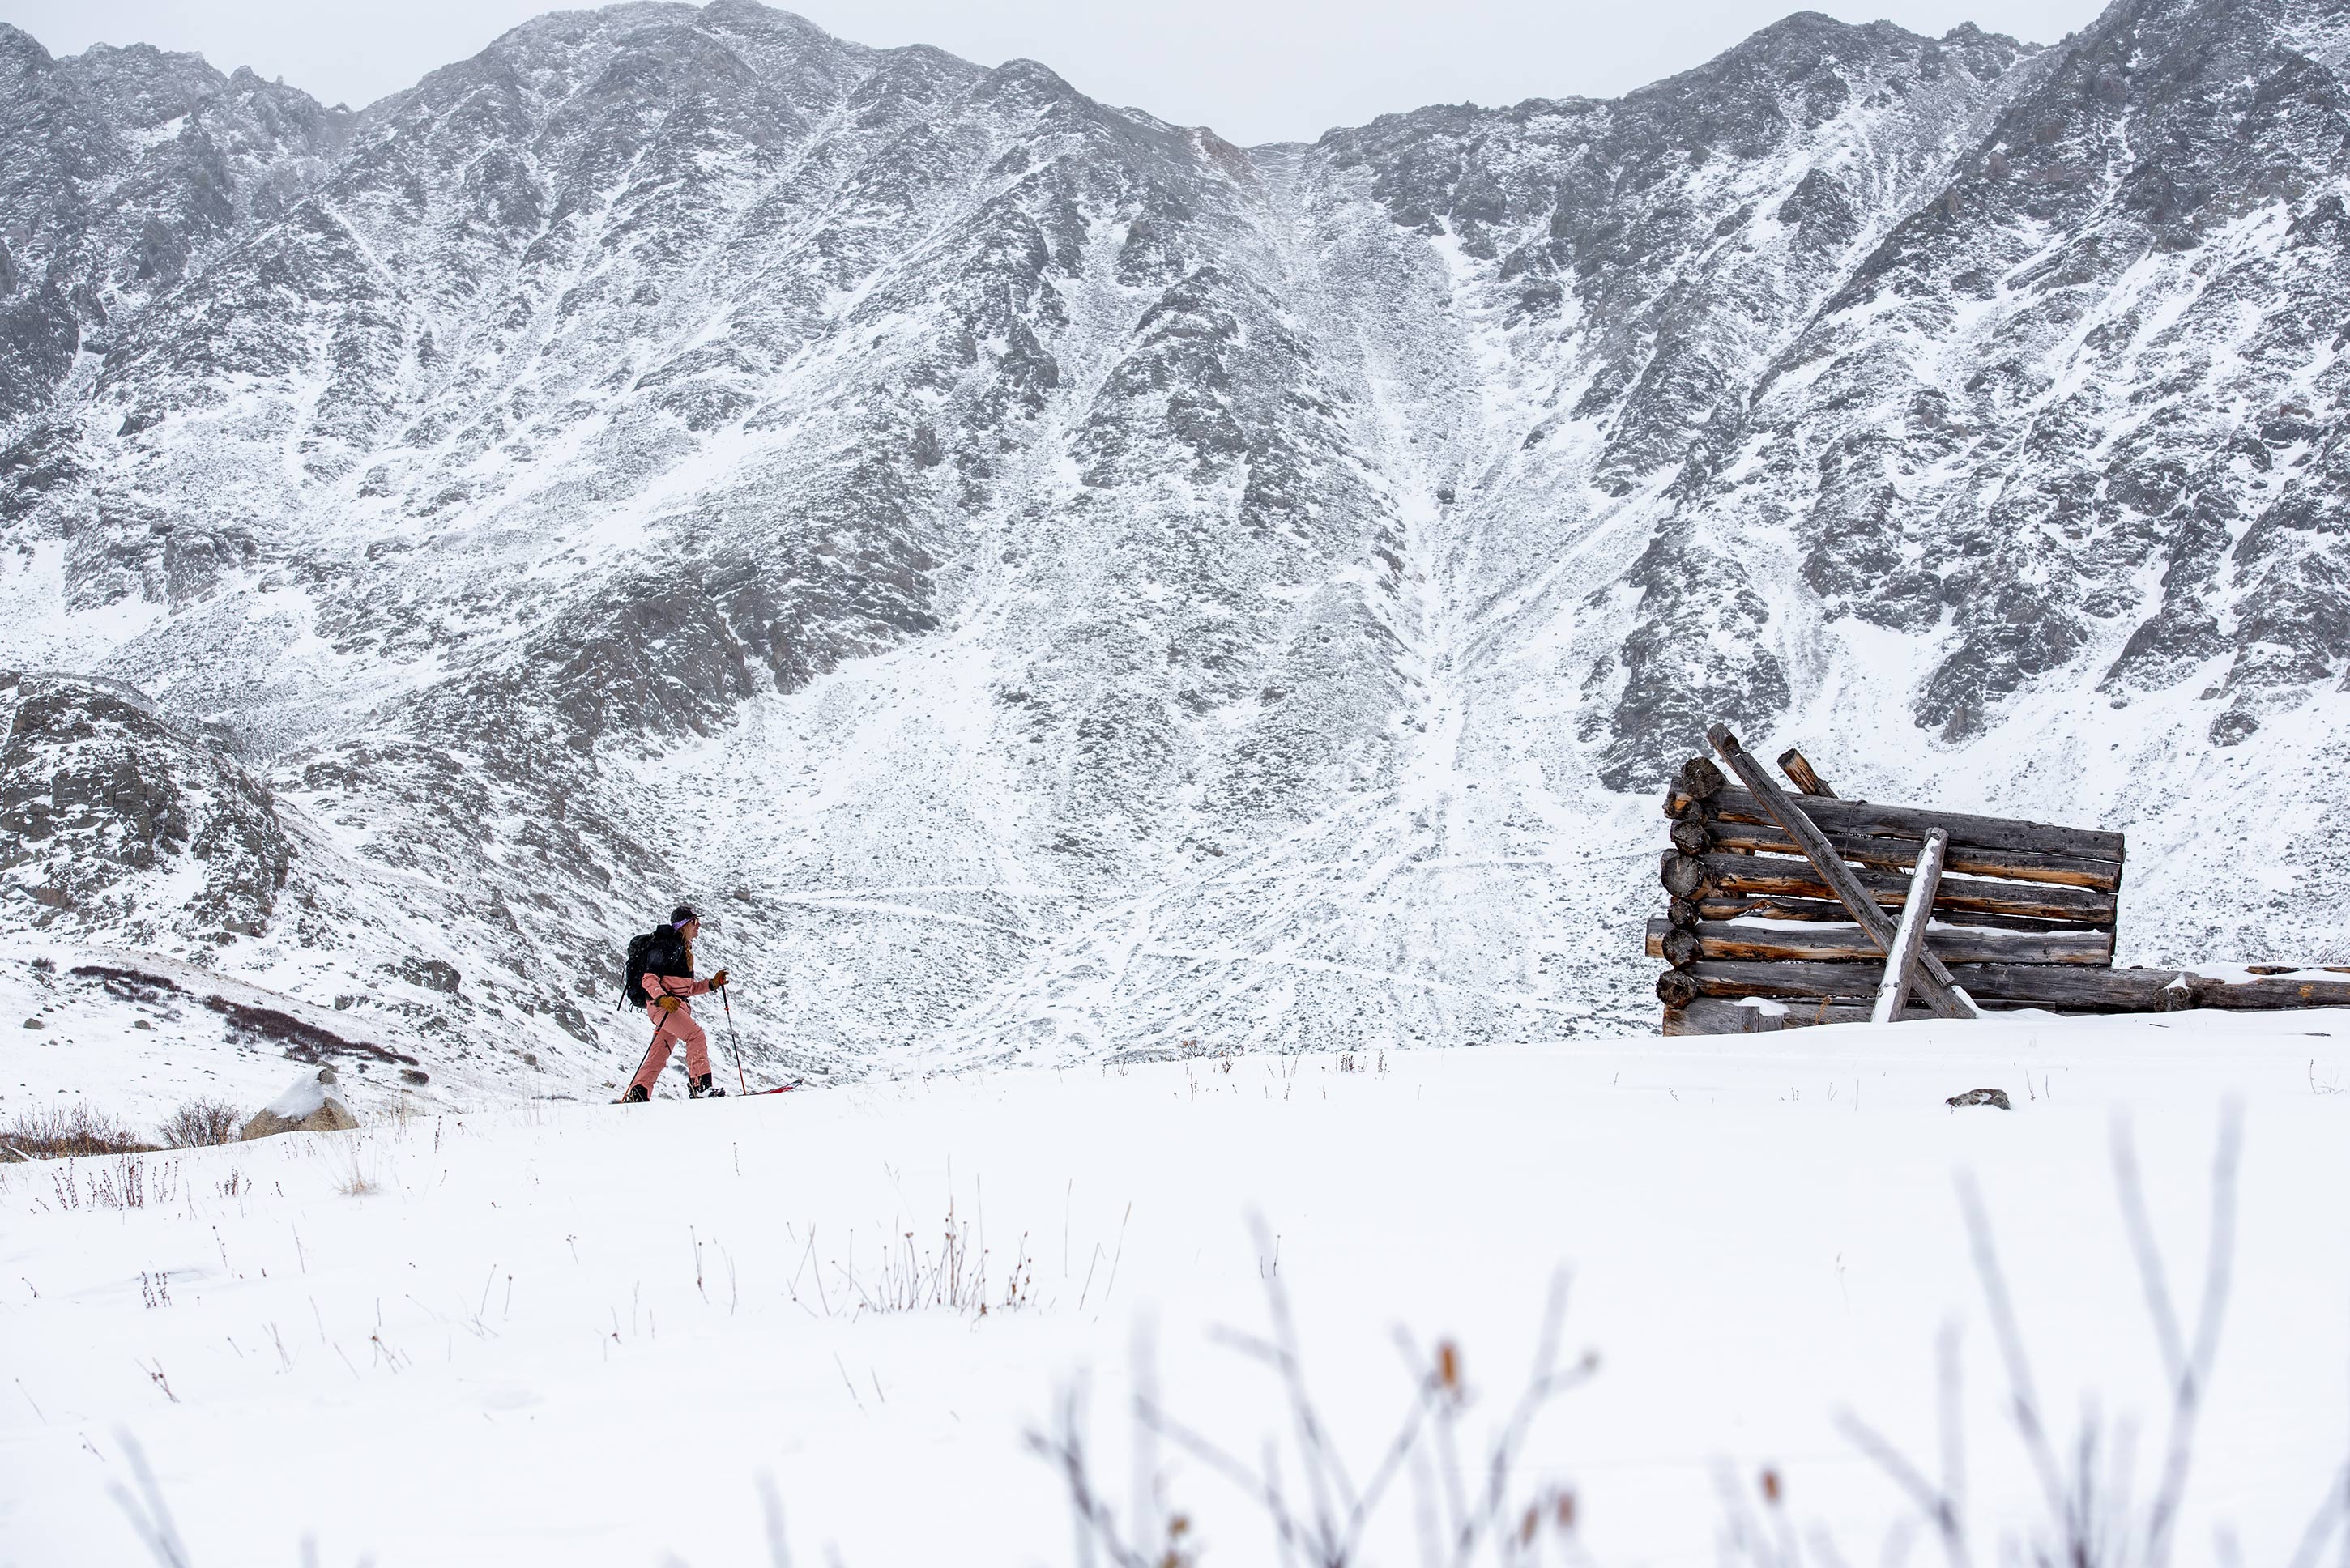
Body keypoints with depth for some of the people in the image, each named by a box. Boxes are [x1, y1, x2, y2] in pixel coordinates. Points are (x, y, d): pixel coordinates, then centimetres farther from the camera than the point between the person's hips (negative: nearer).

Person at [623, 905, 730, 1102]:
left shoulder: (683, 948, 23)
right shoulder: (665, 945, -8)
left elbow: (687, 988, 26)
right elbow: (649, 979, -15)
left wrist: (713, 983, 15)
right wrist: (662, 999, -30)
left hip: (678, 1005, 10)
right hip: (660, 1005, -10)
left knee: (658, 1058, 6)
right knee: (696, 1035, -24)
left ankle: (636, 1097, 6)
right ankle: (700, 1084, -31)